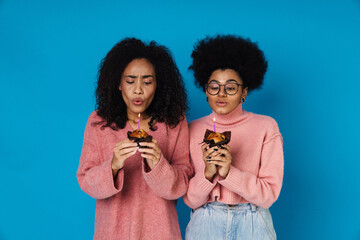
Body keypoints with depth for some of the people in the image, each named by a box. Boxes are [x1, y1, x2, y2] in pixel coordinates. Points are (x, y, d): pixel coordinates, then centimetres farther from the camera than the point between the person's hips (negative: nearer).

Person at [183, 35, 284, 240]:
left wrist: (229, 172, -20)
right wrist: (208, 173, -19)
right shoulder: (193, 130, 1)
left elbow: (269, 194, -7)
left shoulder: (266, 127, -3)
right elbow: (190, 199, -1)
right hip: (205, 223, 1)